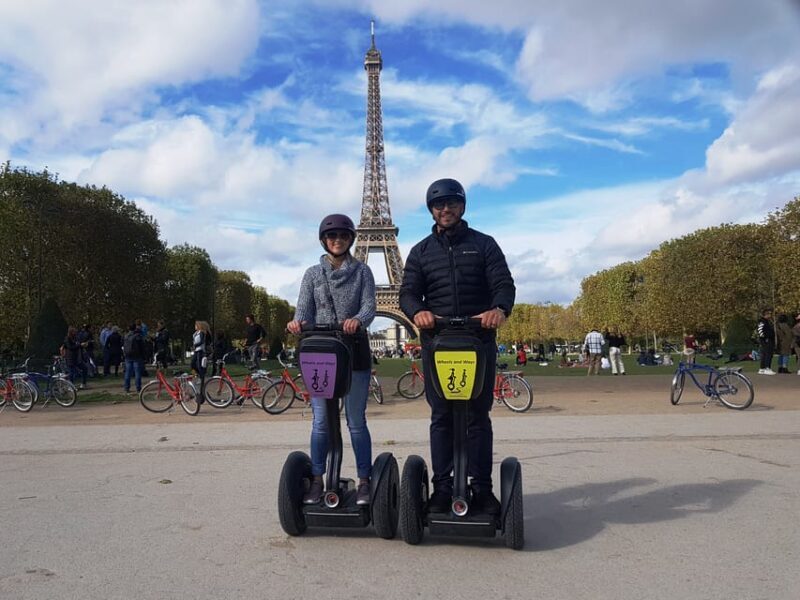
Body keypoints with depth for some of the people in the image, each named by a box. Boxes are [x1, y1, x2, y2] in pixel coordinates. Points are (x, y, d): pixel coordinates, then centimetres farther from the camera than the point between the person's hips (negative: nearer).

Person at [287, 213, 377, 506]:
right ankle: (316, 481, 14)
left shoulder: (362, 271, 7)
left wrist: (357, 320, -29)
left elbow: (369, 306, -6)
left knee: (356, 420, 3)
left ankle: (364, 481, 12)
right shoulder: (313, 274, 10)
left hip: (355, 351, -1)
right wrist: (297, 322, -24)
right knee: (320, 421, 3)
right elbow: (304, 309, 0)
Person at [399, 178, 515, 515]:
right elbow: (408, 292, 1)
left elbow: (504, 283, -2)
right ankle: (442, 487, 11)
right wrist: (417, 312, -23)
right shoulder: (421, 252, 13)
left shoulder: (484, 244, 9)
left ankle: (482, 488, 11)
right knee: (441, 417, 4)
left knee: (478, 415, 4)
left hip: (479, 340, -1)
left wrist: (500, 309, -26)